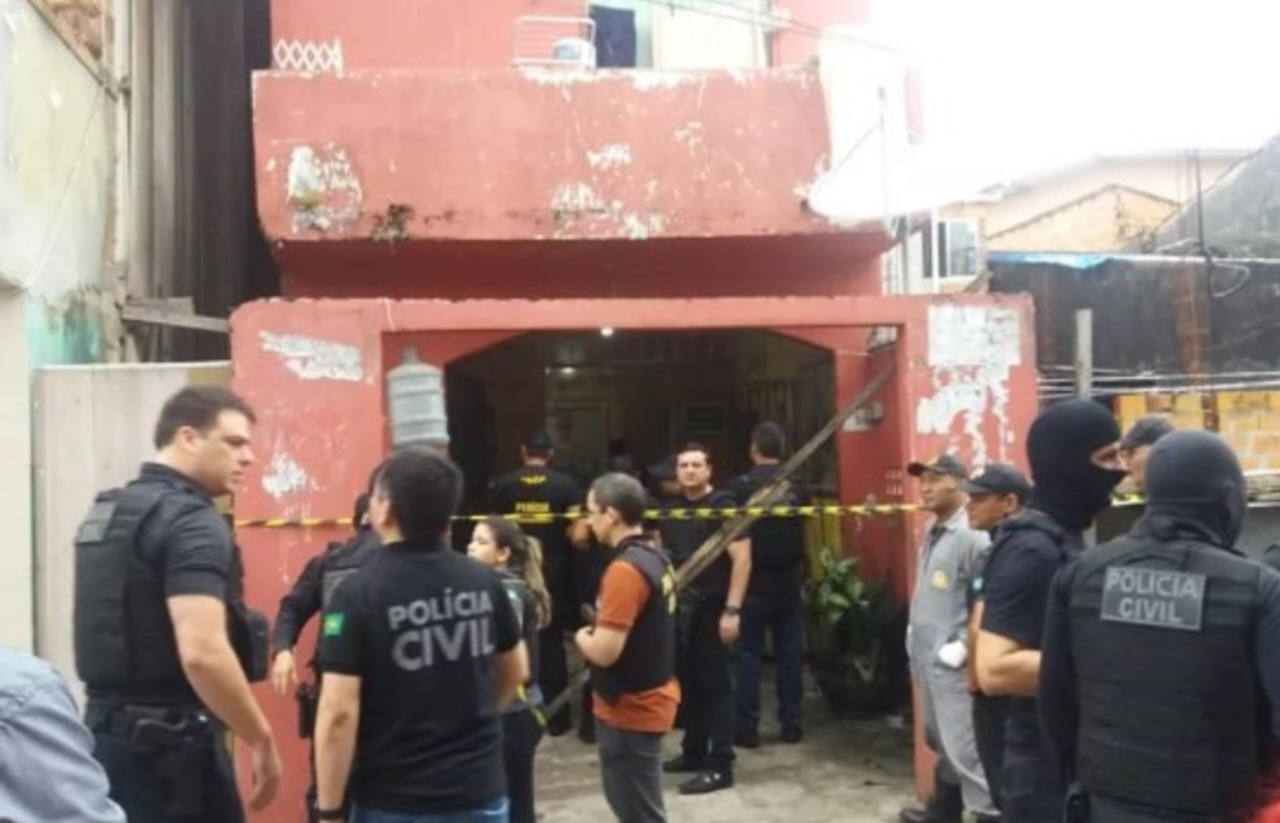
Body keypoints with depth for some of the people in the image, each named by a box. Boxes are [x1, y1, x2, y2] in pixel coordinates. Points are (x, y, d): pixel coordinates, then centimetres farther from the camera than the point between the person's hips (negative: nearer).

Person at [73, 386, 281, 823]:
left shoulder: (105, 513, 12)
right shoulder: (191, 520, -17)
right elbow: (202, 653, -27)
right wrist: (262, 741, -17)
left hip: (106, 732, 9)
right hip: (171, 743, -9)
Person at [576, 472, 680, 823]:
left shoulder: (624, 570, -25)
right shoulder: (655, 557, 5)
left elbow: (605, 651, -27)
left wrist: (582, 637, -7)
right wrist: (596, 632, 7)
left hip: (630, 710, -9)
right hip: (648, 698, 10)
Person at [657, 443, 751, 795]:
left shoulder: (723, 506, -8)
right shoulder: (671, 510, 11)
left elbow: (742, 558, -13)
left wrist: (732, 610, -18)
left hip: (712, 608, -6)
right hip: (679, 608, 6)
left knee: (715, 685, -2)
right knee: (688, 683, 13)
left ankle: (720, 766, 3)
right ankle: (693, 752, 27)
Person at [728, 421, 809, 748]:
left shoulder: (740, 487, -11)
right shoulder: (799, 486, 0)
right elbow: (807, 530, 8)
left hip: (753, 581, -3)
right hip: (789, 580, 3)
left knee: (749, 653, 4)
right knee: (790, 651, 10)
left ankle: (748, 727, 6)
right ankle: (791, 724, 15)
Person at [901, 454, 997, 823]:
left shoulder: (973, 538, -17)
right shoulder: (932, 534, 12)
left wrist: (960, 648, -19)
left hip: (952, 662, -9)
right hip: (926, 658, 9)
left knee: (965, 748, -7)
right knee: (941, 741, 22)